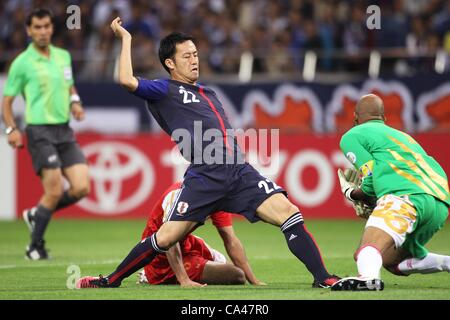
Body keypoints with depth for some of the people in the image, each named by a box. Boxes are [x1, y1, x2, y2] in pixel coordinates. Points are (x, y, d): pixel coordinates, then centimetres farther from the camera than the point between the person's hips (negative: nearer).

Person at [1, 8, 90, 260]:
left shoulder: (64, 56, 11)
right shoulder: (22, 63, -5)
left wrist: (75, 102, 5)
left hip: (65, 131, 6)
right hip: (40, 131, -6)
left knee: (81, 188, -5)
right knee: (55, 192, -12)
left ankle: (36, 215, 19)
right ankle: (36, 246, 5)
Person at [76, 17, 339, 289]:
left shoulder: (208, 93, 28)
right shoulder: (165, 90, 7)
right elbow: (127, 80, -11)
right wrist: (126, 39, -1)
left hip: (239, 171, 6)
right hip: (203, 177, -6)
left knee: (289, 213, -10)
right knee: (165, 238, -8)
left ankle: (322, 278, -6)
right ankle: (112, 281, 11)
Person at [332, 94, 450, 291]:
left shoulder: (352, 136, 14)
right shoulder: (401, 135, 36)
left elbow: (372, 178, 3)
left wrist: (351, 194, 22)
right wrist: (373, 204, 33)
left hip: (407, 195, -7)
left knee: (368, 253, -24)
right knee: (392, 261, 24)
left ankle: (368, 277, -58)